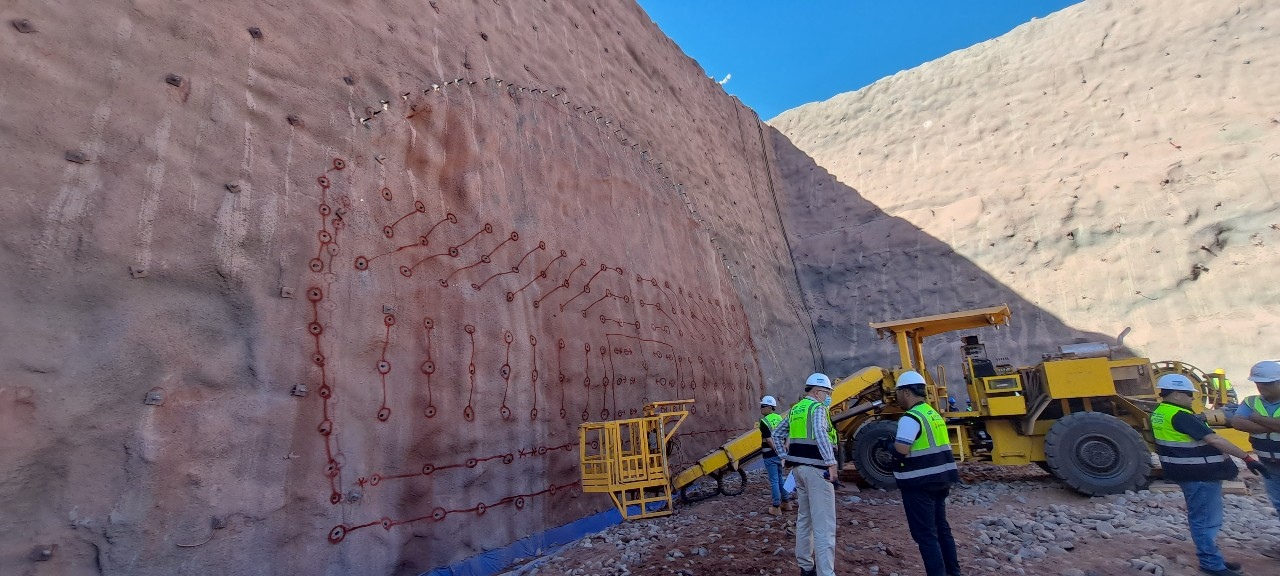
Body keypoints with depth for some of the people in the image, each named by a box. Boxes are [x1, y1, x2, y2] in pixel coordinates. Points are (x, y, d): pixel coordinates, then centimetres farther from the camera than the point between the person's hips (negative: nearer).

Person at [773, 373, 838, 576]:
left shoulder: (796, 409, 16)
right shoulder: (817, 407, -9)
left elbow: (777, 434, 21)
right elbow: (820, 433, -28)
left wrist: (787, 458, 20)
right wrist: (831, 462, -26)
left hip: (799, 467, 9)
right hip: (816, 468, -9)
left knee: (804, 518, 18)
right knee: (823, 524, -7)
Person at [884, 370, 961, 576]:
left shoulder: (911, 418, -19)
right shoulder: (932, 413, 11)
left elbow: (900, 450, -26)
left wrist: (888, 443, -6)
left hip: (920, 483, -10)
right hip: (939, 479, 10)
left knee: (925, 534, -1)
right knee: (940, 528, 21)